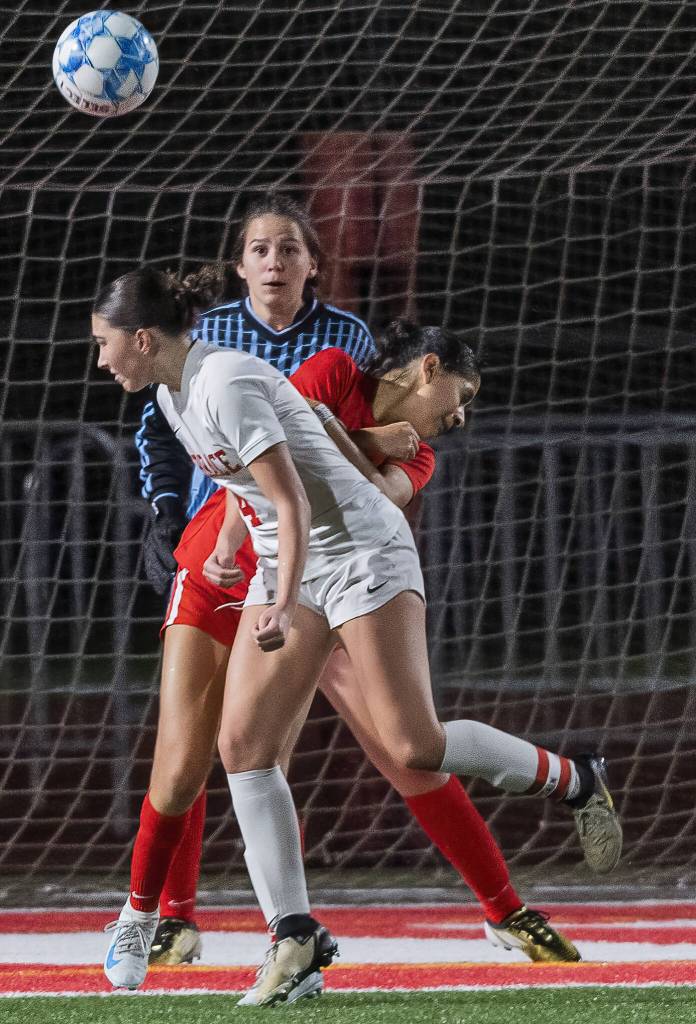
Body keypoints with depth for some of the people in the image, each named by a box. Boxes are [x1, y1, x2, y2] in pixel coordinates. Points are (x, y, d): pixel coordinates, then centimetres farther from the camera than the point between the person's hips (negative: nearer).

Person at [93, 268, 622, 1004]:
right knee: (242, 746, -4)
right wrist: (226, 545, 18)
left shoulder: (225, 386, -22)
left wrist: (282, 607, -32)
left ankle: (575, 781, 8)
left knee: (414, 746, -15)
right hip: (285, 564, 9)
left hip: (360, 551, -9)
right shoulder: (173, 394, 7)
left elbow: (293, 505, -24)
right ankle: (296, 934, -2)